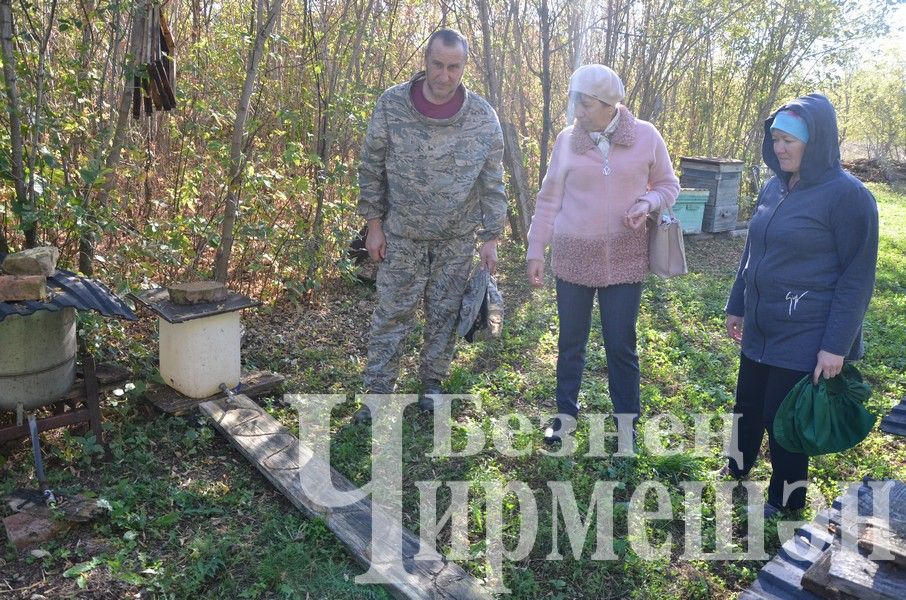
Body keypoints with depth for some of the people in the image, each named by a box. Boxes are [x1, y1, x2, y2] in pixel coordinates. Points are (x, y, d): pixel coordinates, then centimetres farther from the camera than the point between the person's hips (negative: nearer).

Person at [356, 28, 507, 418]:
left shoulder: (482, 116, -7)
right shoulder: (391, 105, -9)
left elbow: (493, 182, -1)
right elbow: (371, 168, -1)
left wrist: (490, 238, -3)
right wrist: (374, 224, -3)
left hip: (457, 239, 1)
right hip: (402, 235, -1)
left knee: (445, 314, 10)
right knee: (391, 313, 4)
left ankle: (432, 383, 28)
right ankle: (379, 391, 16)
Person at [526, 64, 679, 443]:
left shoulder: (646, 136, -5)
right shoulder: (567, 140, -3)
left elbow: (668, 186, 6)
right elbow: (549, 199, 2)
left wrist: (647, 203, -16)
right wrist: (535, 251, 1)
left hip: (624, 259, -1)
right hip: (573, 258, 1)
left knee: (621, 345, 7)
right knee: (571, 341, 12)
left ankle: (627, 421, 25)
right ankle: (566, 411, 32)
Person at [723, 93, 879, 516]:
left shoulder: (847, 196, -14)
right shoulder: (775, 187, 6)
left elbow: (857, 278, -14)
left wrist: (836, 345, -16)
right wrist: (737, 306, 18)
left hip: (805, 338, -6)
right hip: (759, 330, 7)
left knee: (782, 417, 3)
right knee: (747, 406, 18)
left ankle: (785, 501, 25)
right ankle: (738, 470, 42)